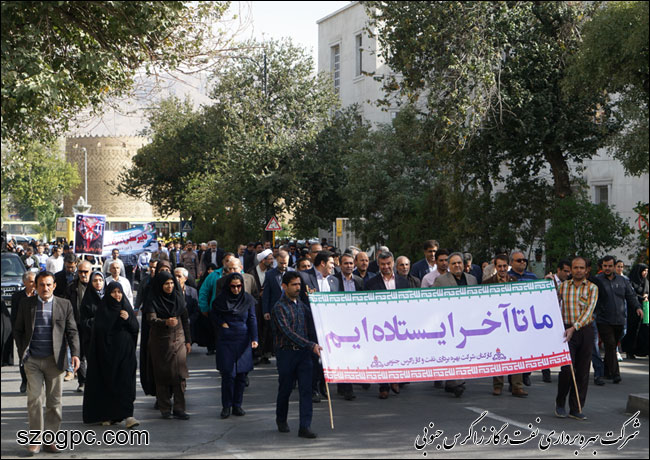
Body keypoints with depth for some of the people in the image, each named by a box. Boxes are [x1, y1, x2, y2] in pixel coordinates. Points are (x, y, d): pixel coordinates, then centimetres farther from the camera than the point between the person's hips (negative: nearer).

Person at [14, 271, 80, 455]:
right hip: (32, 360, 0)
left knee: (54, 401, 4)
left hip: (55, 360, 0)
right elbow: (18, 330, 12)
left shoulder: (64, 305, 5)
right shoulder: (26, 304, 7)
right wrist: (22, 351, 1)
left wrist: (75, 354, -9)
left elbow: (72, 331, 3)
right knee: (34, 400, -5)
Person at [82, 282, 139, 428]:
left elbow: (136, 328, 4)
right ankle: (107, 415, 11)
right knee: (107, 383, 1)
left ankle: (127, 415, -11)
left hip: (124, 352, 2)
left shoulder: (127, 308, 8)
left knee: (125, 382, -6)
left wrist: (128, 319, -13)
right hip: (107, 351, -2)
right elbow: (98, 331, -1)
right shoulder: (102, 310, 1)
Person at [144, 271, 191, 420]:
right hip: (160, 342, -2)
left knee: (179, 374, -5)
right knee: (162, 375, 2)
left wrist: (188, 340, 9)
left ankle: (179, 409, -2)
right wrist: (166, 322, -39)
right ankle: (165, 409, 10)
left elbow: (185, 319, 10)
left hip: (178, 339, 3)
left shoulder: (178, 297, 5)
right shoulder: (153, 300, -7)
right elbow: (151, 319, -20)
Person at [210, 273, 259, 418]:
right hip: (226, 340, -1)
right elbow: (213, 315, 14)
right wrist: (221, 323, -4)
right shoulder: (221, 299, 2)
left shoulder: (248, 299, 4)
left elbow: (252, 320, 5)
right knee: (228, 374, -7)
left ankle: (237, 405, 12)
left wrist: (254, 339, -4)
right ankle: (226, 406, 3)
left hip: (243, 341, 1)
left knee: (241, 374, 2)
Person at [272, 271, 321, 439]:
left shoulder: (302, 304, 11)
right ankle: (281, 420, 32)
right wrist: (311, 345, -25)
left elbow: (310, 327, 16)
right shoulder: (279, 308, -9)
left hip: (304, 352, 4)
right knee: (285, 388, 9)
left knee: (306, 389, -5)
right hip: (286, 352, -4)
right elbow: (288, 332, -19)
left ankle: (305, 427, -6)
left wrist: (315, 345, 1)